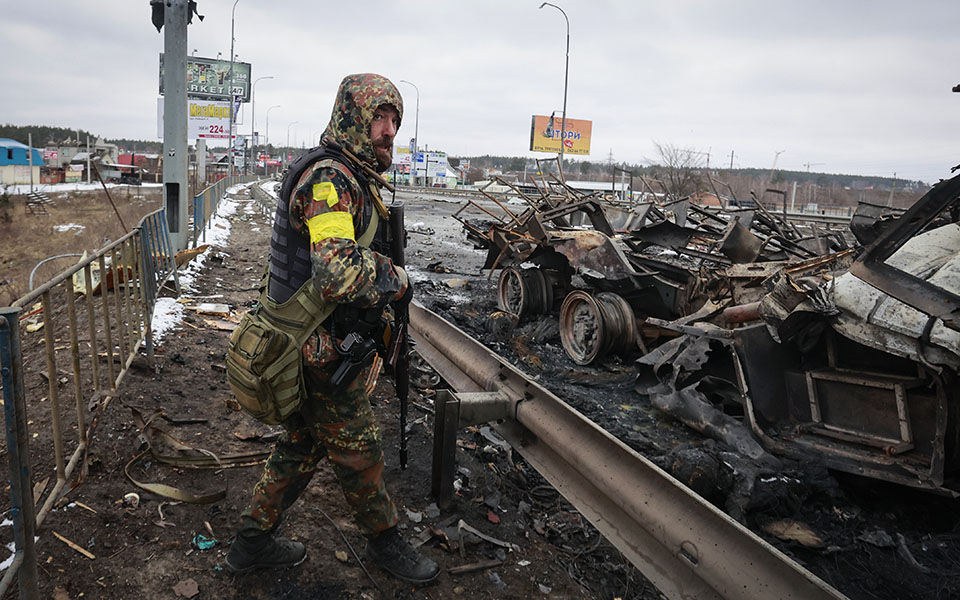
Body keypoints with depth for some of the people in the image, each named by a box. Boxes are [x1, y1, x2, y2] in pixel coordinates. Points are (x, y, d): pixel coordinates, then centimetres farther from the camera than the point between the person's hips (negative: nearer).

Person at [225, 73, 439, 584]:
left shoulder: (354, 176, 11)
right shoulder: (330, 179, -24)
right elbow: (340, 273, -39)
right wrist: (397, 281, -22)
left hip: (307, 345, 10)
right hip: (321, 353, -10)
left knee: (302, 445, 22)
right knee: (358, 453, 10)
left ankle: (253, 541, 37)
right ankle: (384, 541, 32)